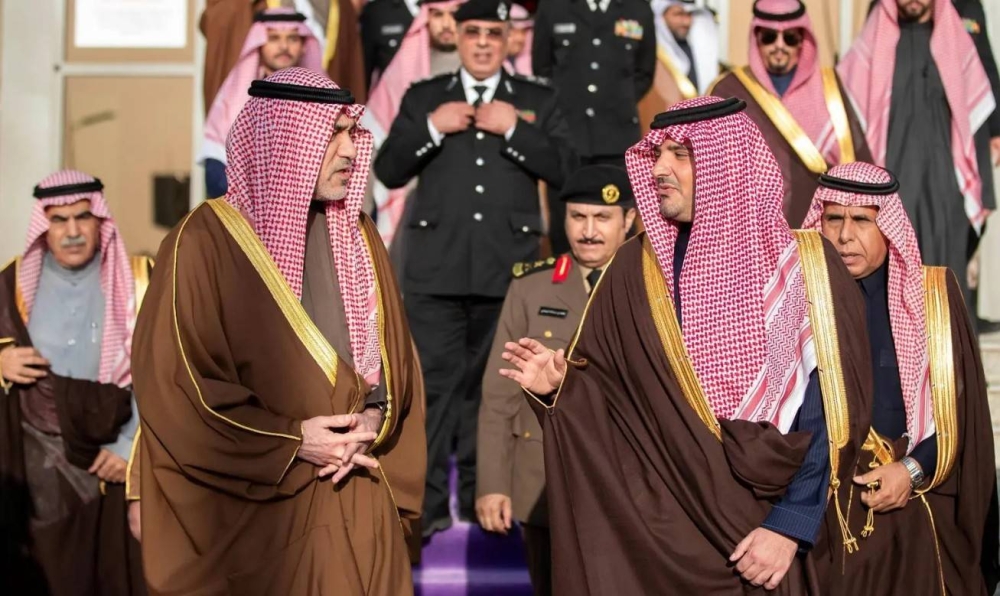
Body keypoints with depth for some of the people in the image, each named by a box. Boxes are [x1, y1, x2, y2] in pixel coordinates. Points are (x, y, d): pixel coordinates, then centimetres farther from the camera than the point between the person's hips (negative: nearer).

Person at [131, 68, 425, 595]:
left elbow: (394, 355, 14)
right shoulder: (207, 242, -8)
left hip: (360, 505, 5)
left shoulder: (357, 237, 10)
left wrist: (374, 421, -7)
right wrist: (290, 442, -15)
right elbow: (170, 383, -11)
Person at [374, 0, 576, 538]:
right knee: (435, 382, -3)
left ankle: (480, 494, 18)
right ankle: (428, 502, 1)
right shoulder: (423, 97, 12)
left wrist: (514, 129, -11)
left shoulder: (537, 100, 11)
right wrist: (431, 128, -9)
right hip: (437, 268, 0)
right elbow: (388, 171, 5)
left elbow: (565, 169, -1)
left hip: (507, 269, 0)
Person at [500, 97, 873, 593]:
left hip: (768, 529, -2)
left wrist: (791, 525, -13)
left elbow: (832, 410, -7)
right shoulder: (635, 269, 3)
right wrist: (559, 384, -14)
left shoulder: (805, 266, -5)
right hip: (656, 527, 2)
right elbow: (607, 390, 6)